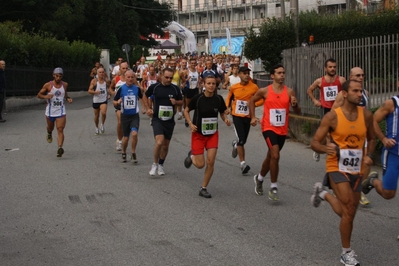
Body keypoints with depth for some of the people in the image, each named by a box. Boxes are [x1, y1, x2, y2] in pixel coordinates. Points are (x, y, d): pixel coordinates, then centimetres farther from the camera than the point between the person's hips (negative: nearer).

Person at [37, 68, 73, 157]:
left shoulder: (65, 85, 2)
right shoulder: (48, 85, -7)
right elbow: (39, 95, -1)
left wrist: (68, 98, 2)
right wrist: (45, 96, -21)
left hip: (61, 112, 0)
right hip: (50, 112, 0)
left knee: (60, 130, -13)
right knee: (50, 128, 21)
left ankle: (60, 148, -23)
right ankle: (49, 134, 57)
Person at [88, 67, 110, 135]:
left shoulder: (106, 80, 1)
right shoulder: (94, 81, -6)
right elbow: (89, 91, -6)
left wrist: (109, 95, 0)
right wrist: (95, 92, -25)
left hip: (104, 100, 0)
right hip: (96, 100, 0)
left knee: (103, 113, -22)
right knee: (96, 115, 11)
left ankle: (102, 125, 3)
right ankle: (96, 128, 32)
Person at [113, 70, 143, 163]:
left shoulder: (137, 88, -2)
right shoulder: (121, 88, -5)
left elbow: (142, 97, 16)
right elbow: (114, 102, 1)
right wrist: (118, 102, -21)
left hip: (135, 115, 0)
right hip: (125, 116, 0)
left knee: (134, 134, -20)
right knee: (126, 137, 6)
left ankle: (133, 154, -3)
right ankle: (123, 153, 31)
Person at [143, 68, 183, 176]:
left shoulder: (175, 89, -1)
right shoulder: (154, 87, -5)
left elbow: (181, 101, 11)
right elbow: (145, 96, 13)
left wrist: (176, 102, -11)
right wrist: (148, 108, 3)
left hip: (170, 120, 3)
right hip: (157, 119, -3)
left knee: (166, 145, 11)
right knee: (159, 142, -21)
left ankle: (160, 165, 32)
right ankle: (155, 164, -1)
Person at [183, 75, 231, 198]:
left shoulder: (219, 99, -5)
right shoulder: (197, 98, -14)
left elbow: (222, 113, 10)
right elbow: (186, 111, -1)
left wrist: (226, 119, -12)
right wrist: (190, 123, -16)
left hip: (213, 134, 3)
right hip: (198, 134, -3)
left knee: (211, 162, -6)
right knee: (200, 164, -3)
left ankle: (203, 188, 10)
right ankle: (192, 156, 34)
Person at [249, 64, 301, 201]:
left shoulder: (289, 91, -1)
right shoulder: (264, 91, -6)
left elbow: (298, 112, 1)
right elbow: (252, 101, 11)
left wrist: (295, 104, -20)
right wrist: (253, 117, 2)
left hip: (282, 130, 4)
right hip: (269, 128, -4)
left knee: (270, 156, 18)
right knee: (275, 155, -21)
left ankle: (259, 178, 44)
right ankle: (273, 187, -9)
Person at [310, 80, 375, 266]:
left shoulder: (366, 115, -2)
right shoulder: (332, 116, -13)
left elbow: (371, 139, 15)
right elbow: (315, 142, -9)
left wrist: (369, 155, -4)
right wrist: (326, 149, -31)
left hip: (356, 170, 5)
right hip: (337, 168, -5)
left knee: (347, 213, 13)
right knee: (349, 209, -18)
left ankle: (323, 193, 42)